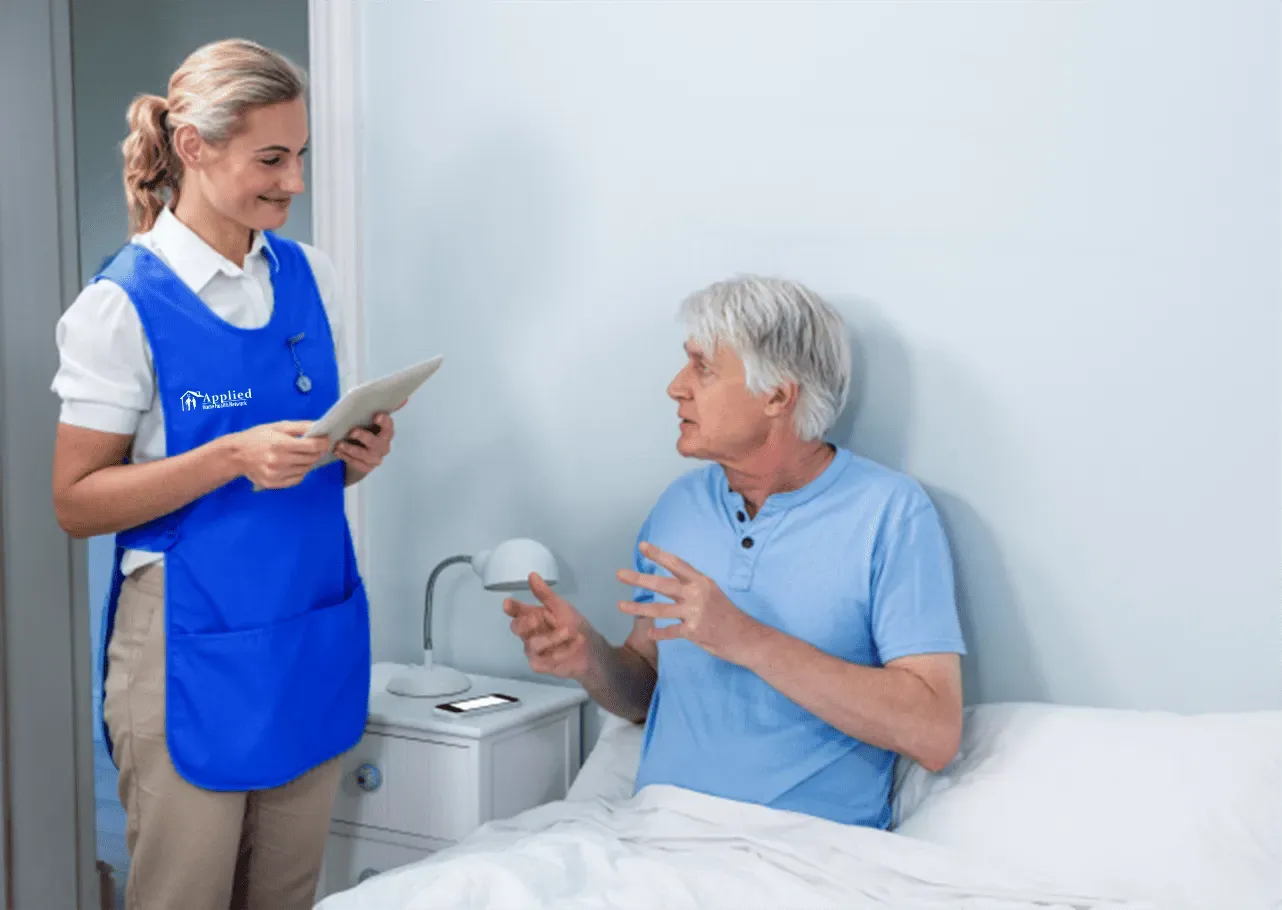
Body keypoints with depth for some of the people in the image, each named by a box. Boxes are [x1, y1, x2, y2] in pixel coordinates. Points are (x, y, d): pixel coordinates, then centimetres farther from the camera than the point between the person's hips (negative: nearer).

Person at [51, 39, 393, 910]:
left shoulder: (309, 275, 6)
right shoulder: (122, 304, -11)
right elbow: (77, 502, -10)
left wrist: (355, 451, -6)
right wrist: (230, 459, -22)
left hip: (315, 634, 5)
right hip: (195, 647, -5)